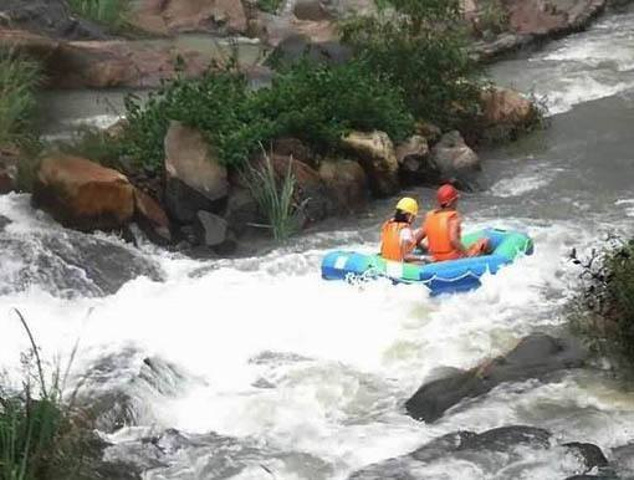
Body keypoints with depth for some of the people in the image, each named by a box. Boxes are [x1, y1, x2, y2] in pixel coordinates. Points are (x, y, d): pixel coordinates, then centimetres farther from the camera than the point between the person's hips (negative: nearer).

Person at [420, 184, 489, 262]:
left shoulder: (430, 216, 2)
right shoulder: (453, 216, -14)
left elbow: (417, 241, 2)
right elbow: (453, 240, -27)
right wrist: (468, 254, -17)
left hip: (435, 260, 7)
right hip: (454, 259, -7)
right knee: (484, 241, 5)